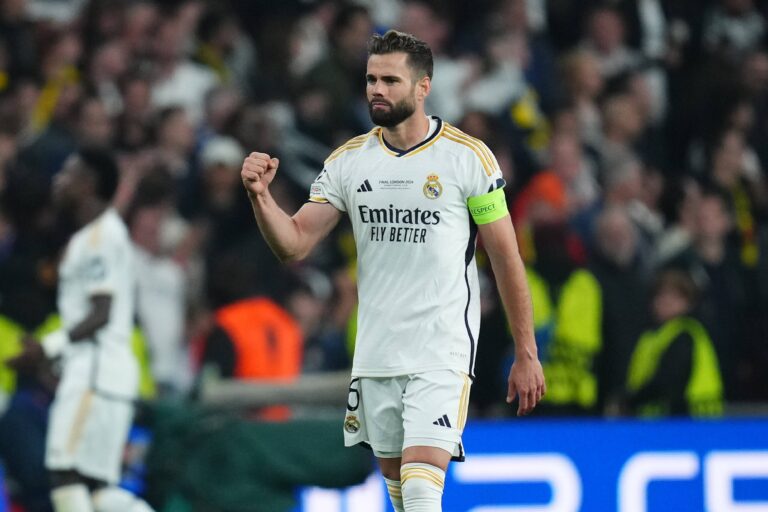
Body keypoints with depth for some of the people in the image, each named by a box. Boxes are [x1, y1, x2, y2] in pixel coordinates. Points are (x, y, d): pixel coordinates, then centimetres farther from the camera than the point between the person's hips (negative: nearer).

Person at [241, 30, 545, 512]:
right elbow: (293, 245, 3)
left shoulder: (468, 156, -5)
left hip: (442, 355, -5)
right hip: (375, 356, 5)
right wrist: (261, 196, -16)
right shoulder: (348, 160, 6)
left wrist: (526, 353, -1)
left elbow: (507, 258, -1)